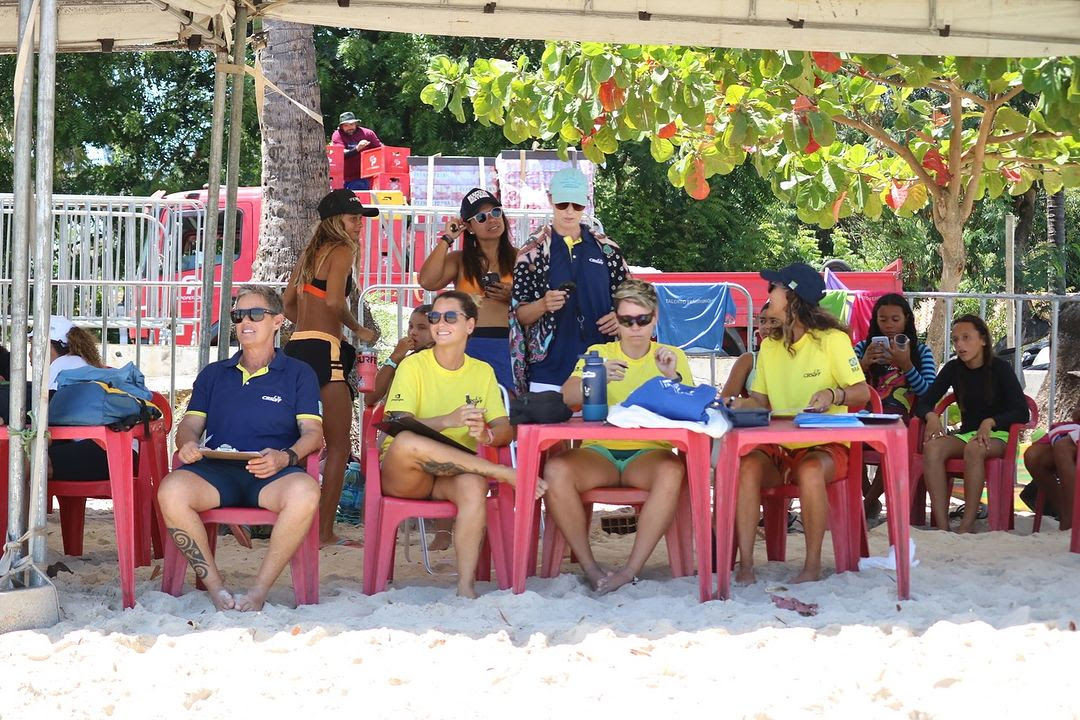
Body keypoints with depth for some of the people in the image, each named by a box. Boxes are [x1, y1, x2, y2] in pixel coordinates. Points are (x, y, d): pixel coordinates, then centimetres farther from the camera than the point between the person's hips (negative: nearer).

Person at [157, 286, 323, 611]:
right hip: (215, 469, 2)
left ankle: (259, 591, -26)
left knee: (305, 492, -38)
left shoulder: (298, 374, 18)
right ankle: (215, 588, -23)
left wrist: (285, 457, -15)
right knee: (171, 490, -33)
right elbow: (190, 425, 20)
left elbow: (313, 432, 7)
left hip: (271, 474, -2)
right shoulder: (213, 374, 27)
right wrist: (188, 444, -6)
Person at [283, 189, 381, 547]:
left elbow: (289, 305, 21)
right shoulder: (342, 251, -5)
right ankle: (324, 531, -4)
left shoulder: (310, 253, 20)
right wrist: (359, 330, -5)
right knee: (338, 446, -2)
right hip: (323, 351, -8)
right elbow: (334, 301, -19)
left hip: (297, 345, 8)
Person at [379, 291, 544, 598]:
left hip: (452, 475, 2)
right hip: (404, 477, -2)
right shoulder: (414, 365, -1)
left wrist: (486, 435, -21)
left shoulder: (483, 371, 12)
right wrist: (449, 420, -30)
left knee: (474, 485, -35)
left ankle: (466, 585, -35)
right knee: (406, 442, -38)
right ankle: (505, 474, -28)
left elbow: (506, 430, 4)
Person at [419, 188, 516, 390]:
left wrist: (513, 297, -10)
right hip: (469, 346, 0)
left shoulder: (517, 259, 11)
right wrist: (447, 239, 0)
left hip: (507, 347, 0)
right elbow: (427, 281, -8)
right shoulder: (460, 260, 11)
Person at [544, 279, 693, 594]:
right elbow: (566, 397, 0)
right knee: (555, 470, -32)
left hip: (649, 452, -1)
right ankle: (589, 567, -20)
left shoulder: (672, 357, 14)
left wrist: (672, 377, -15)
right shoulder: (598, 353, 16)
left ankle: (631, 570, -29)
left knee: (672, 472, -37)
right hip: (600, 450, 1)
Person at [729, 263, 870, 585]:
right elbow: (761, 399, 17)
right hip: (778, 445, 4)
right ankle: (745, 564, -30)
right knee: (747, 467, -29)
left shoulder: (832, 340, -2)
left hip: (824, 445, -4)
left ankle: (813, 565, -24)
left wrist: (834, 395, -26)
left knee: (810, 471, -39)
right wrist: (743, 403, -7)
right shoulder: (770, 345, 15)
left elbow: (863, 392, -5)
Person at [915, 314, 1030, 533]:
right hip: (966, 434, 4)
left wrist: (990, 422, -27)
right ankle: (941, 526, -38)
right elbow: (923, 403, 7)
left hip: (998, 435, -4)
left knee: (974, 448, -39)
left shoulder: (1000, 369, -4)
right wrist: (931, 416, -17)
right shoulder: (953, 369, 7)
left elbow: (1022, 413, -10)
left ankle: (967, 524, -37)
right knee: (932, 447, -30)